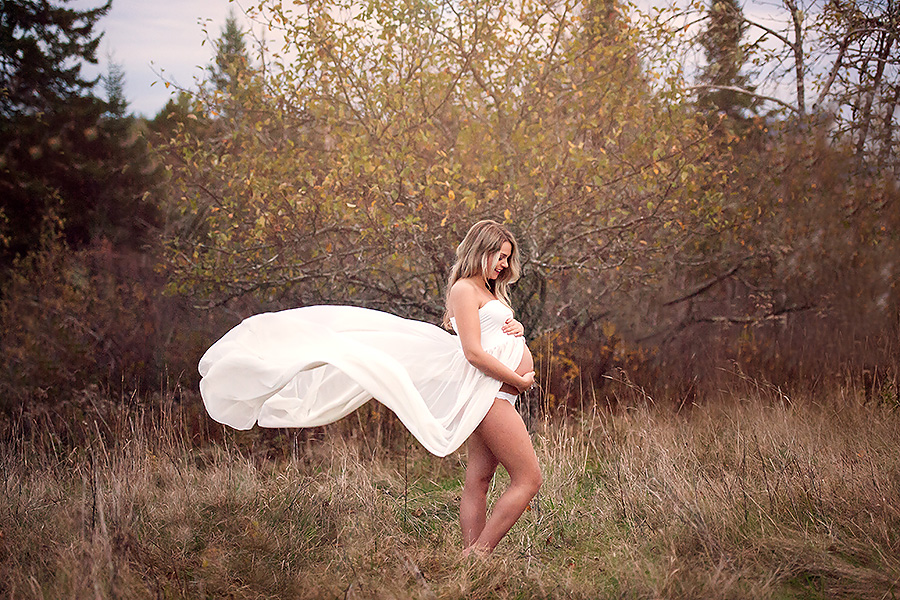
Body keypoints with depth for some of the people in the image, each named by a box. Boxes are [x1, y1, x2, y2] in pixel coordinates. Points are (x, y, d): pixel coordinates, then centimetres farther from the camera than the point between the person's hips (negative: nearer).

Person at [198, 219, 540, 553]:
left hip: (491, 395, 9)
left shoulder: (489, 292, 22)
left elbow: (503, 345, 24)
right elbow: (474, 352, -17)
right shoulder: (463, 289, -9)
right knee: (528, 479, -10)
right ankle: (477, 556, -9)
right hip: (486, 390, -9)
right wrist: (519, 380, -14)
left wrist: (516, 329, 1)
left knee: (478, 480, 6)